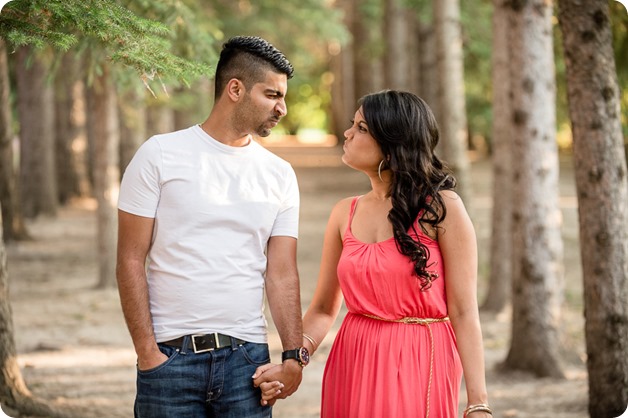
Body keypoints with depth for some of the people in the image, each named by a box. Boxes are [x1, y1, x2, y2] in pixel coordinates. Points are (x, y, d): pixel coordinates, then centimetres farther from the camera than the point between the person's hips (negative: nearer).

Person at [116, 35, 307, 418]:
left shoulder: (280, 175, 9)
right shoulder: (160, 156, -1)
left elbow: (282, 274, 5)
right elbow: (131, 260, -2)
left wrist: (294, 354, -7)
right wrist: (146, 351, -9)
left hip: (247, 357, 3)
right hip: (170, 356, -2)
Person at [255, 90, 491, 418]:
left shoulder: (442, 208, -7)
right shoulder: (344, 214, 6)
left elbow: (464, 312, -10)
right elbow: (323, 309, 11)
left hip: (419, 367, -4)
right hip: (353, 366, 4)